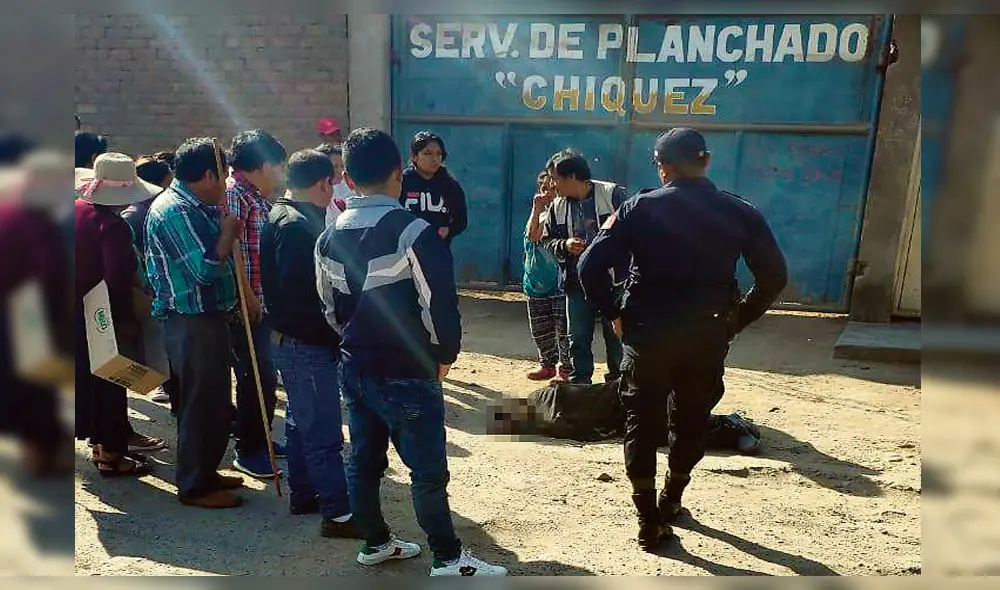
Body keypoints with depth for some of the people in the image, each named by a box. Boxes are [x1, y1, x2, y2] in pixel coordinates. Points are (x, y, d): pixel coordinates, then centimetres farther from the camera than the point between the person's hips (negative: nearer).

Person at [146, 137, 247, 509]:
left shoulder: (197, 207, 12)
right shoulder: (174, 211, -18)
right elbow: (205, 268, -25)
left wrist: (226, 229, 5)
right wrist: (228, 231, -15)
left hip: (209, 317, 10)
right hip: (192, 322, -10)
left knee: (215, 401, 18)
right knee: (201, 402, 0)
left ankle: (206, 471, 32)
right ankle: (194, 486, 13)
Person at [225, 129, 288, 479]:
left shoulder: (259, 198, 15)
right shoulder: (233, 194, -14)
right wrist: (248, 298, -20)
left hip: (262, 303, 9)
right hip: (245, 307, -9)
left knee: (264, 375, 17)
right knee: (257, 378, -4)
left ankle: (260, 439, 30)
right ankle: (248, 451, 9)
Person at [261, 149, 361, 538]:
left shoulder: (285, 216, 12)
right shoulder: (297, 225, -19)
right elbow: (297, 291, -26)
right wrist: (330, 330, -16)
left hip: (293, 340, 11)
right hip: (307, 343, -11)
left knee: (301, 421, 19)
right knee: (323, 430, -6)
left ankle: (303, 494, 31)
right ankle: (338, 513, -1)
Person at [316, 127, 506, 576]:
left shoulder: (329, 237, 4)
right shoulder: (412, 231, -18)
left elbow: (330, 307, 13)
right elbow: (440, 303, -19)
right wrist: (445, 355, -3)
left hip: (354, 369, 7)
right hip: (407, 375, -7)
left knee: (364, 460, 18)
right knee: (428, 471, 4)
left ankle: (375, 542, 33)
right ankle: (448, 559, 16)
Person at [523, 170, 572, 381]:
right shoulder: (539, 213, 12)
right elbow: (532, 235, -8)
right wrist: (537, 208, -13)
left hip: (560, 281, -6)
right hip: (537, 281, 6)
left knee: (563, 328, -4)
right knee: (540, 328, 13)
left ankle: (567, 368, 6)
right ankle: (547, 364, 27)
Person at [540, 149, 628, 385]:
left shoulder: (613, 194, -10)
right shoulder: (558, 206, 6)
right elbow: (547, 240, 11)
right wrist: (564, 245, -9)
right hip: (577, 283, 4)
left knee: (616, 335, 5)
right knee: (578, 339, 9)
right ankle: (580, 383, 22)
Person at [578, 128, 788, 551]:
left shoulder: (641, 208, -6)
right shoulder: (740, 213, 0)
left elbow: (590, 266, -12)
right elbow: (775, 276, 3)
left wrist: (614, 314, -1)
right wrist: (737, 319, 10)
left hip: (647, 336, -2)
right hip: (708, 339, 2)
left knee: (642, 424, 12)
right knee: (690, 422, 21)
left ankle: (649, 521, 15)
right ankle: (670, 502, 38)